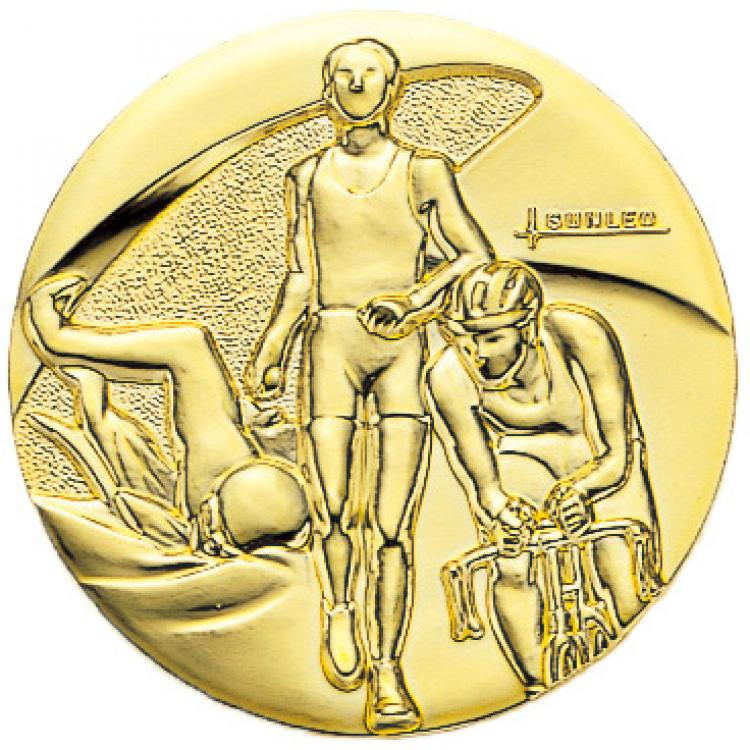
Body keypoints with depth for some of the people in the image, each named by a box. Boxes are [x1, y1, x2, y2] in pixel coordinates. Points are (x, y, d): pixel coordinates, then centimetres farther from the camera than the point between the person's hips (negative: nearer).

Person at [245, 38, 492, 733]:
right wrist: (271, 347, 4)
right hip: (331, 347, 2)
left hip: (402, 350, -1)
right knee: (333, 513, -10)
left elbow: (476, 255, 5)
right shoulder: (307, 176, 13)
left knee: (393, 524, -5)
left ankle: (386, 671, 6)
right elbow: (301, 278, 15)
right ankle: (338, 610, 21)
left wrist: (415, 298, -10)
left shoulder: (423, 171, 6)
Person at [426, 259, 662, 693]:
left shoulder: (582, 333, -31)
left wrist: (577, 489, -47)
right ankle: (537, 691, -1)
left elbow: (616, 455, -27)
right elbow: (482, 482, -20)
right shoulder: (449, 377, -27)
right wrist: (497, 506, -43)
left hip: (599, 451, -1)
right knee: (511, 568, -22)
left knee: (624, 579, -16)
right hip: (522, 453, 1)